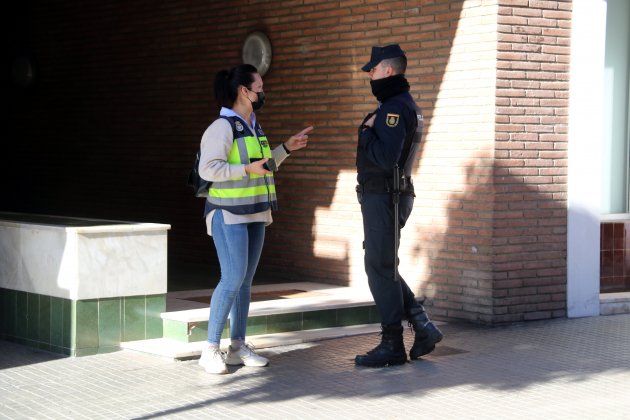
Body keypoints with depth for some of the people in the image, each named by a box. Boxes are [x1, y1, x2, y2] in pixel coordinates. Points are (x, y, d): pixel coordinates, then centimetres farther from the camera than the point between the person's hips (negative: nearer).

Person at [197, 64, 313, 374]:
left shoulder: (253, 126, 14)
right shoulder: (223, 126, -13)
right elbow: (208, 169, -20)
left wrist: (286, 148, 15)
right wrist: (247, 169, -24)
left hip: (254, 214, 9)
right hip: (229, 214, -9)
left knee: (245, 281, 7)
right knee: (233, 279, -15)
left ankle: (238, 347, 12)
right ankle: (210, 350, -9)